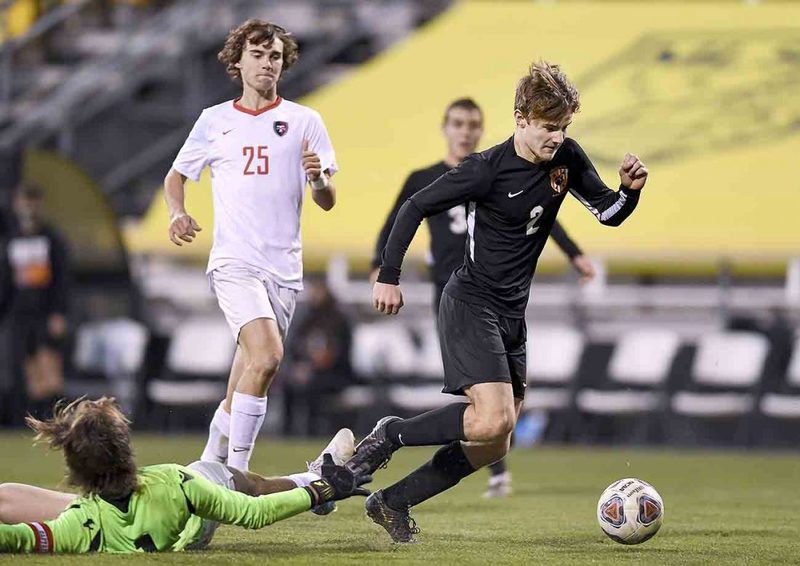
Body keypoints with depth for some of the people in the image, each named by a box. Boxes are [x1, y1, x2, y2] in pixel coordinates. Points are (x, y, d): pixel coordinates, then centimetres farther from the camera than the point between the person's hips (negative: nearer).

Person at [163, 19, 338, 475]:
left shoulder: (304, 122, 7)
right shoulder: (214, 121, 8)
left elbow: (328, 203, 4)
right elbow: (176, 176, 20)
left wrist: (318, 178, -19)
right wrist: (178, 214, 0)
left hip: (284, 265, 3)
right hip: (234, 261, -2)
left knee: (255, 367, 7)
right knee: (267, 355, -22)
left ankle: (214, 459, 25)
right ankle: (236, 468, -16)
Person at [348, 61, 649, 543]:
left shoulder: (567, 159, 1)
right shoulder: (487, 169, -16)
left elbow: (609, 213, 10)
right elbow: (416, 209, -8)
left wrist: (631, 190, -13)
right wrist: (388, 277, -9)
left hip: (513, 314, 7)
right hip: (472, 304, -7)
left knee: (493, 445, 8)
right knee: (495, 419, -25)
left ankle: (392, 502, 17)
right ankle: (390, 436, -6)